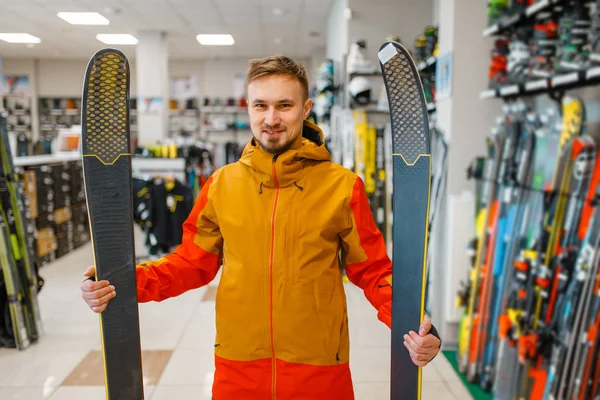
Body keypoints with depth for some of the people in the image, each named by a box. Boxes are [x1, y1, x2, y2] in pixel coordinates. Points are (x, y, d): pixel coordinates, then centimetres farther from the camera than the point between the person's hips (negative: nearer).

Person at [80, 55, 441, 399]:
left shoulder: (343, 186, -8)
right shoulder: (221, 184, -2)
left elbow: (373, 271, -2)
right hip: (237, 368, 2)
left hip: (319, 370, -1)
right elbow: (192, 263, 6)